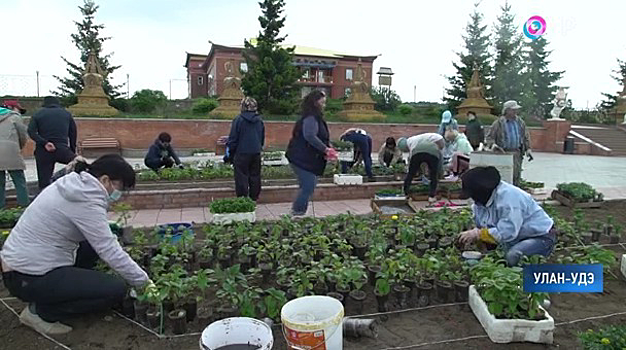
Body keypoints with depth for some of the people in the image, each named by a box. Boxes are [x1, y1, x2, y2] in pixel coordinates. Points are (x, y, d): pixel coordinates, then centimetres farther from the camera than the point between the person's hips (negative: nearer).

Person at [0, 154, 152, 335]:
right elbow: (111, 251, -21)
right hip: (28, 278, -10)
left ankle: (60, 292, 16)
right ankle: (41, 311, 0)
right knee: (117, 289, -14)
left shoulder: (71, 184, 5)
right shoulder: (86, 202, -22)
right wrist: (143, 281, -13)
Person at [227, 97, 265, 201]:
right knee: (255, 177, 11)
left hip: (242, 154, -5)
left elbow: (233, 138, -7)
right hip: (256, 153, 5)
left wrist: (231, 152, 3)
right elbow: (263, 138, 14)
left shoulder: (239, 119, -10)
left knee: (242, 177, 2)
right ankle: (254, 199, 17)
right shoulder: (259, 120, 5)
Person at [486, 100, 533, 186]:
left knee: (516, 175, 4)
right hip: (503, 153, -4)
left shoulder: (520, 122, 13)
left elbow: (526, 137, 19)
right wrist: (493, 144, -19)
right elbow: (490, 137, 0)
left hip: (517, 153, 4)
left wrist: (528, 149, 9)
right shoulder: (498, 123, -1)